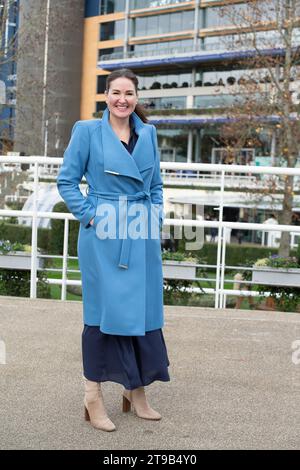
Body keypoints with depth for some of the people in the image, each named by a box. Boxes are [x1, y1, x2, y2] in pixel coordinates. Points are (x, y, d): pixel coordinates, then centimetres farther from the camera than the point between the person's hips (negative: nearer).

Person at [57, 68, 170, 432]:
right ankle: (92, 397, 12)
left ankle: (136, 392, 24)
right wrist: (89, 216, -9)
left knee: (143, 310, 8)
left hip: (143, 237, 5)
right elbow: (67, 180, -1)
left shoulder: (148, 133, 12)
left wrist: (155, 218, 7)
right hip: (103, 237, -4)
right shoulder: (87, 131, -1)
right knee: (104, 311, -1)